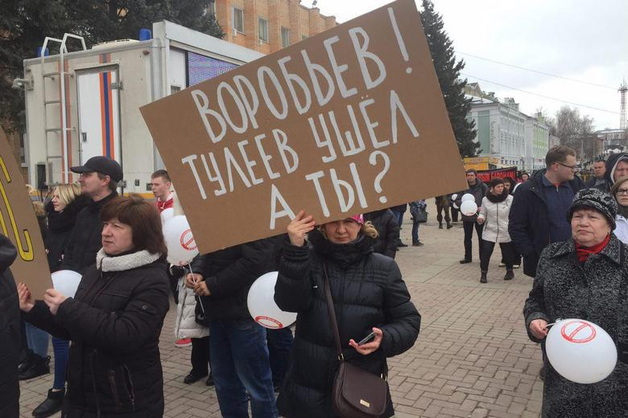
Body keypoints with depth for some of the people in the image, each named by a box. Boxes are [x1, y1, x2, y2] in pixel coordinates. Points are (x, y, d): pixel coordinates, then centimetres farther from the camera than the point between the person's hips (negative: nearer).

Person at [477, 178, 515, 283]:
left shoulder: (510, 199, -7)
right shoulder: (485, 199, -2)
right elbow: (483, 213, 7)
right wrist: (480, 218, -14)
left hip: (505, 232, 0)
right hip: (489, 231, 0)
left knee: (507, 253, 13)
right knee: (486, 253, -6)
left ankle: (509, 271, 36)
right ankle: (483, 273, 9)